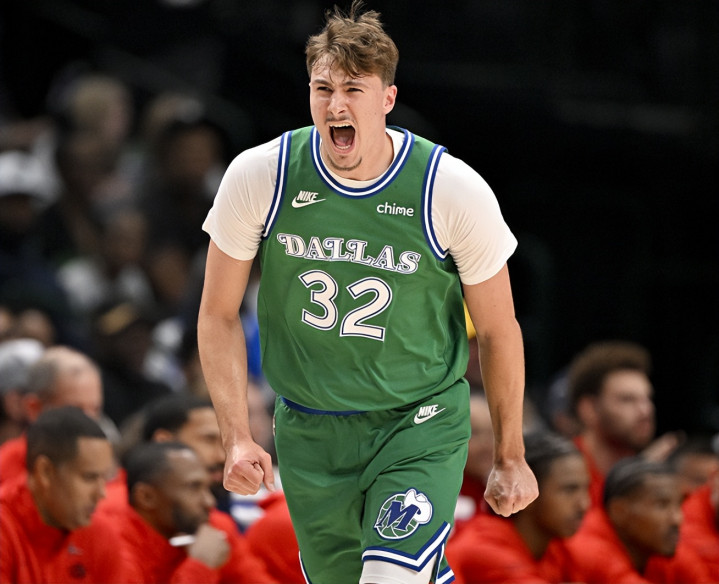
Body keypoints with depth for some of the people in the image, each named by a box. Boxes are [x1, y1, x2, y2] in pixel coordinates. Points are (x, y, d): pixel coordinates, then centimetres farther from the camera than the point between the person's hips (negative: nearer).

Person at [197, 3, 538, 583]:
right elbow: (219, 315, 1)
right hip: (310, 431, 3)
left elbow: (497, 330, -1)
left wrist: (511, 458, 5)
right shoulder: (258, 177, -10)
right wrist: (237, 436, -8)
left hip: (421, 428, -3)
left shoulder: (456, 192, -14)